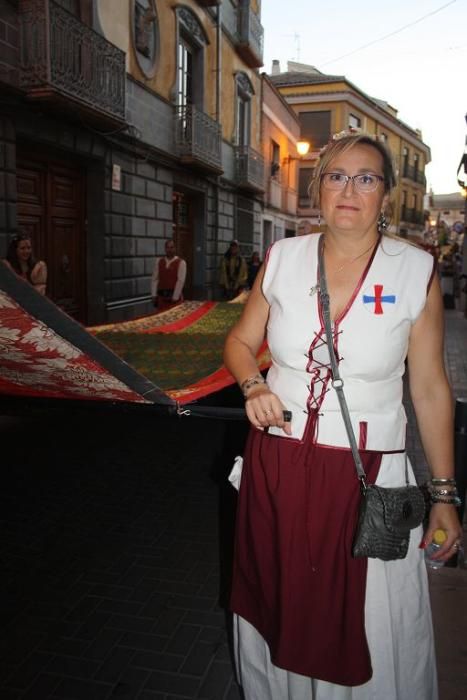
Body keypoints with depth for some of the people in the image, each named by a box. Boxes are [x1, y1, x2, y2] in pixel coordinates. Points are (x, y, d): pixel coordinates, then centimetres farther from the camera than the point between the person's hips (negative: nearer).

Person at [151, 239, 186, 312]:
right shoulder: (158, 261, 8)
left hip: (175, 297, -3)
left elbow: (180, 281, -10)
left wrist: (174, 298, -14)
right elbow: (154, 279, 7)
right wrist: (154, 295, 0)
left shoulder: (181, 263, -4)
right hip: (161, 296, 3)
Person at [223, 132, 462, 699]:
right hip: (276, 462, 3)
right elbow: (240, 342, 11)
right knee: (279, 604, 20)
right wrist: (253, 385, -12)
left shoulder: (416, 270, -7)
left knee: (371, 626, 11)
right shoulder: (282, 257, 0)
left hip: (369, 472, -2)